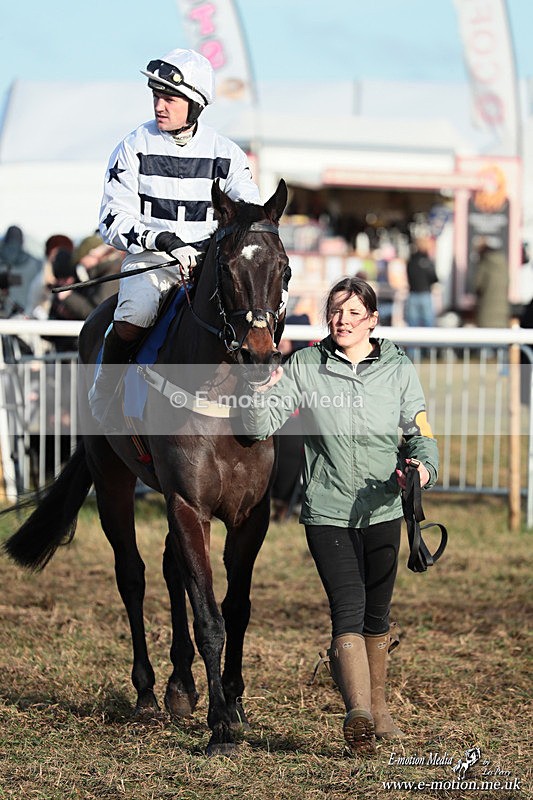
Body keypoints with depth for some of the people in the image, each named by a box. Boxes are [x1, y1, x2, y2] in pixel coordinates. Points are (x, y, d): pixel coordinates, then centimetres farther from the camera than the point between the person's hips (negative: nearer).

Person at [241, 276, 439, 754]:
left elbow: (420, 434, 1)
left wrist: (423, 467, -20)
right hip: (327, 512, -2)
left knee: (377, 612, 16)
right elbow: (262, 427, -6)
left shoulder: (399, 370, 2)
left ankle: (377, 705, 35)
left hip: (383, 510, 3)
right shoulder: (304, 367, -2)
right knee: (348, 607, -18)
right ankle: (357, 714, -28)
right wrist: (261, 393, -26)